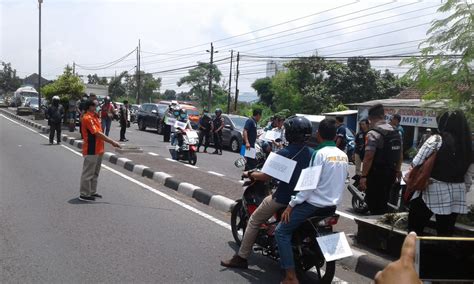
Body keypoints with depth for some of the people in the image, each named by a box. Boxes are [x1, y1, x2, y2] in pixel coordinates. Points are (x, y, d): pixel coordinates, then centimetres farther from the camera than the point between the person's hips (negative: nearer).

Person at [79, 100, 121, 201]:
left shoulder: (95, 116, 13)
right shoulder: (87, 118, -18)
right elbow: (97, 133, -23)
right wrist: (112, 142, -23)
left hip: (98, 150, 10)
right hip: (91, 151, -10)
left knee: (95, 172, 17)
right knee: (88, 173, -1)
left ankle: (92, 192, 28)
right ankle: (84, 194, 8)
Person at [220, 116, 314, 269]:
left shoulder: (284, 153, -17)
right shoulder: (312, 153, -1)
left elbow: (266, 177, -15)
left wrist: (250, 174, 2)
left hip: (283, 198, -7)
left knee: (254, 221, 9)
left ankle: (242, 258, 11)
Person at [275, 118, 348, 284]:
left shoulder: (320, 153, -15)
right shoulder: (344, 156, 6)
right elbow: (338, 182, 14)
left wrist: (291, 204, -15)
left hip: (315, 204, -8)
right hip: (332, 205, 8)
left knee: (282, 231, -3)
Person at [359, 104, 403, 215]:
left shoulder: (373, 133, -16)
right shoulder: (396, 132, 11)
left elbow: (369, 157, -22)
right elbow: (400, 155, 18)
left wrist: (363, 176, -21)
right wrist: (397, 170, 30)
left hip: (377, 174, -8)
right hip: (390, 174, 8)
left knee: (374, 205, -1)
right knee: (383, 203, 19)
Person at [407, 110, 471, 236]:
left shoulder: (436, 140, -11)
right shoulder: (467, 145, 4)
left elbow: (416, 163, -12)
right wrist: (464, 189, 15)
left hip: (434, 189, -5)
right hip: (457, 191, 5)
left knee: (415, 228, 7)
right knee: (446, 232, 13)